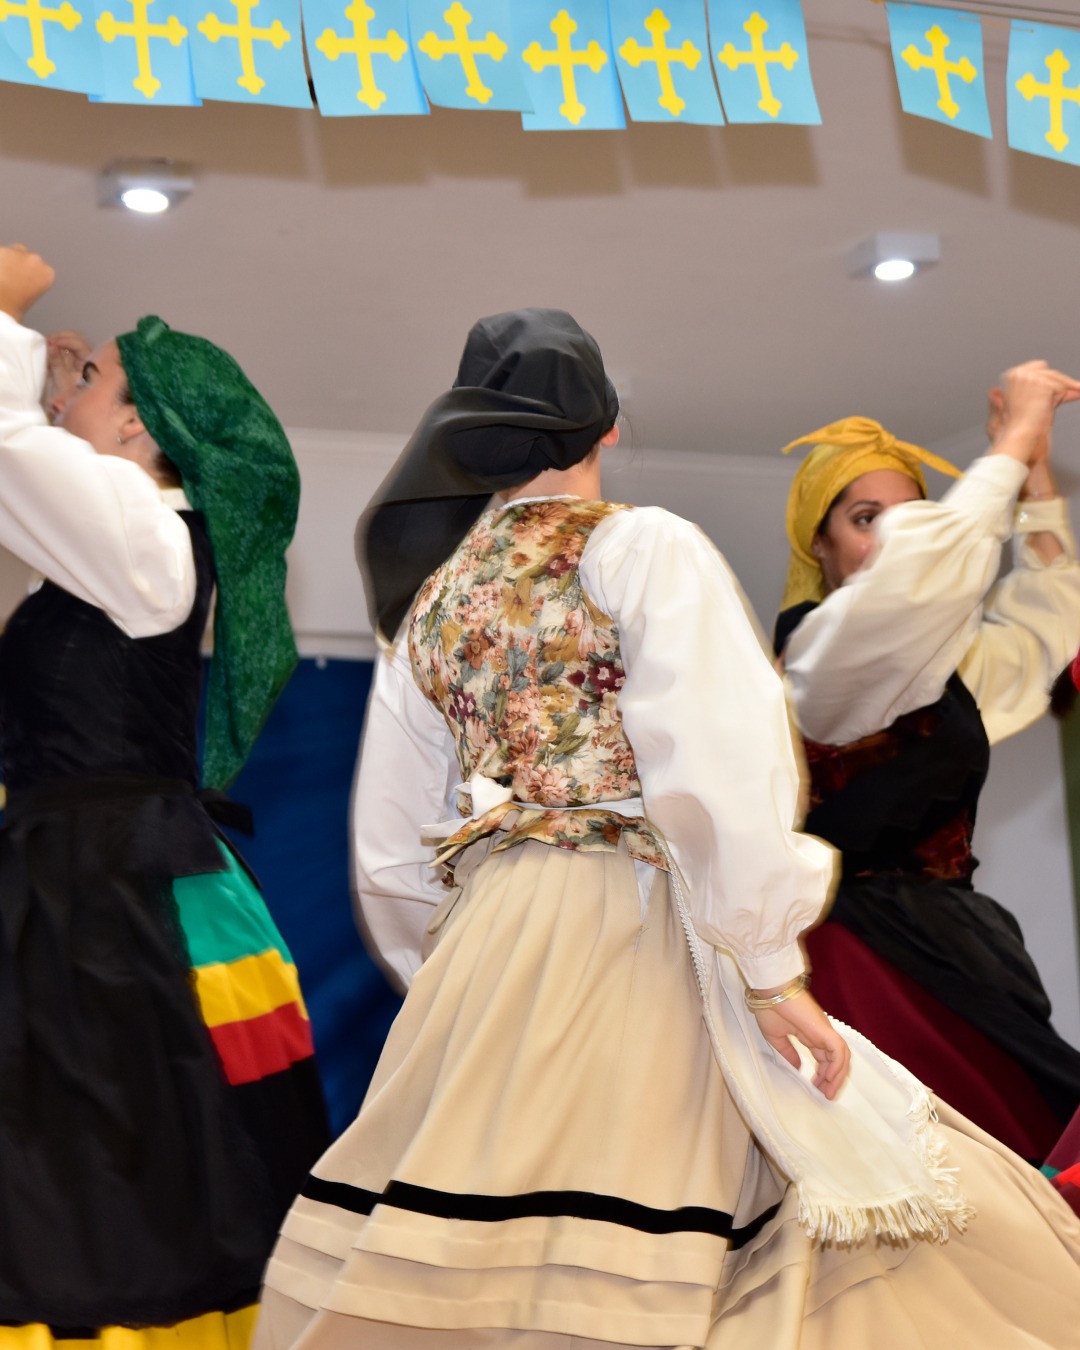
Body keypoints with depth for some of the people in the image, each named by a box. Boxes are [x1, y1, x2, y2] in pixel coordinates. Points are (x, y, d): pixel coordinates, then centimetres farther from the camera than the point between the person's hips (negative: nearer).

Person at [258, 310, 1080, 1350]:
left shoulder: (428, 600, 15)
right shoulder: (644, 547, -1)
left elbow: (390, 859, 17)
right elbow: (715, 770, -14)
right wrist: (769, 964, -10)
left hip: (486, 941, 6)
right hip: (629, 926, -6)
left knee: (456, 1262, 8)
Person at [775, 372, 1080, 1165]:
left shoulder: (936, 662, 19)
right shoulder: (819, 643, -5)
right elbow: (920, 572, -21)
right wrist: (1013, 444, -10)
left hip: (953, 937, 8)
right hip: (869, 948, -8)